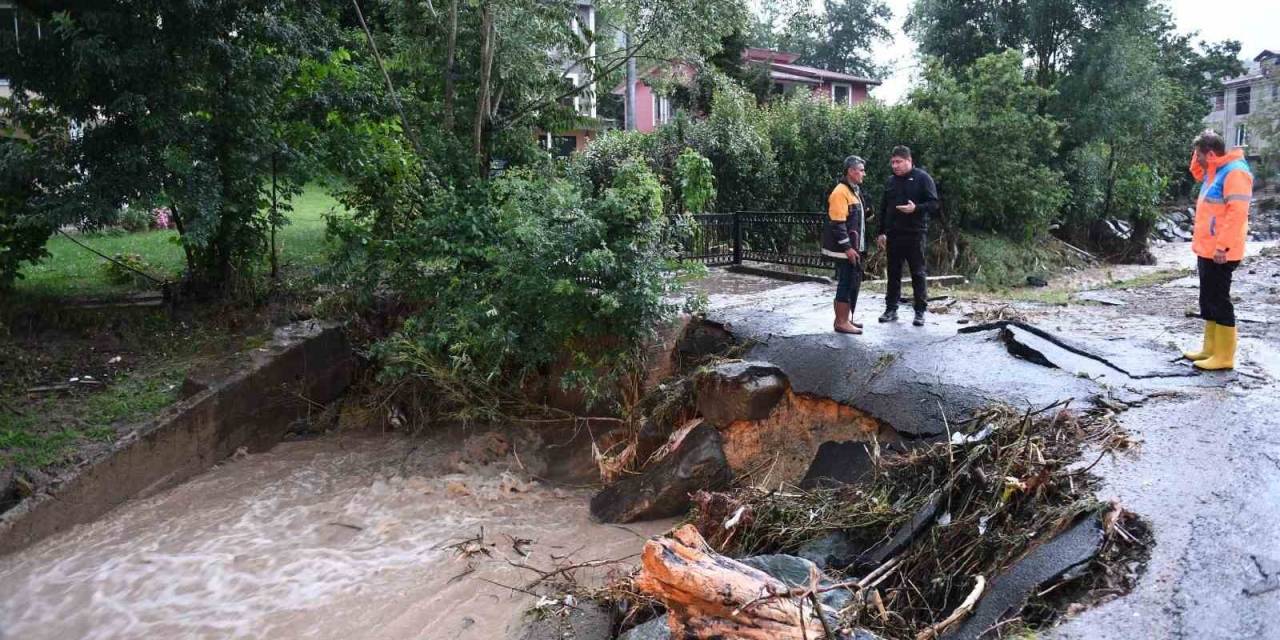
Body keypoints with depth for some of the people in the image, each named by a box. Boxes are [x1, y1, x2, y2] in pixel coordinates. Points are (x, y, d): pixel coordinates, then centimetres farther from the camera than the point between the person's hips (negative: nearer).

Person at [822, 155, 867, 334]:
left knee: (854, 282, 14)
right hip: (844, 249, -10)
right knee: (846, 284, -6)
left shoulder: (854, 190, 15)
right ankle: (842, 323, 0)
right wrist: (847, 248, -23)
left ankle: (846, 318, 24)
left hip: (854, 247, 10)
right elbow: (837, 223, -21)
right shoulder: (840, 192, -16)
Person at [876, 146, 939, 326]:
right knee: (893, 273, 9)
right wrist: (881, 232, 14)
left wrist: (916, 208, -26)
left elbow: (934, 203, -8)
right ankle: (891, 309, 16)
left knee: (918, 273, 1)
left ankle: (920, 312, 6)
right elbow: (883, 208, 19)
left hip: (915, 234, -5)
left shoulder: (922, 178, -4)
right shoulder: (891, 181, 13)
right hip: (893, 235, 5)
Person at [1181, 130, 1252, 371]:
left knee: (1219, 301, -6)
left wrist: (1223, 246, -26)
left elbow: (1237, 213, -23)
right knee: (1208, 300, 14)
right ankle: (1210, 349, 22)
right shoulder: (1214, 172, 13)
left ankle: (1224, 356, -1)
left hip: (1219, 252, -10)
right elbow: (1198, 173, 36)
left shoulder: (1234, 172, -16)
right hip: (1207, 250, 10)